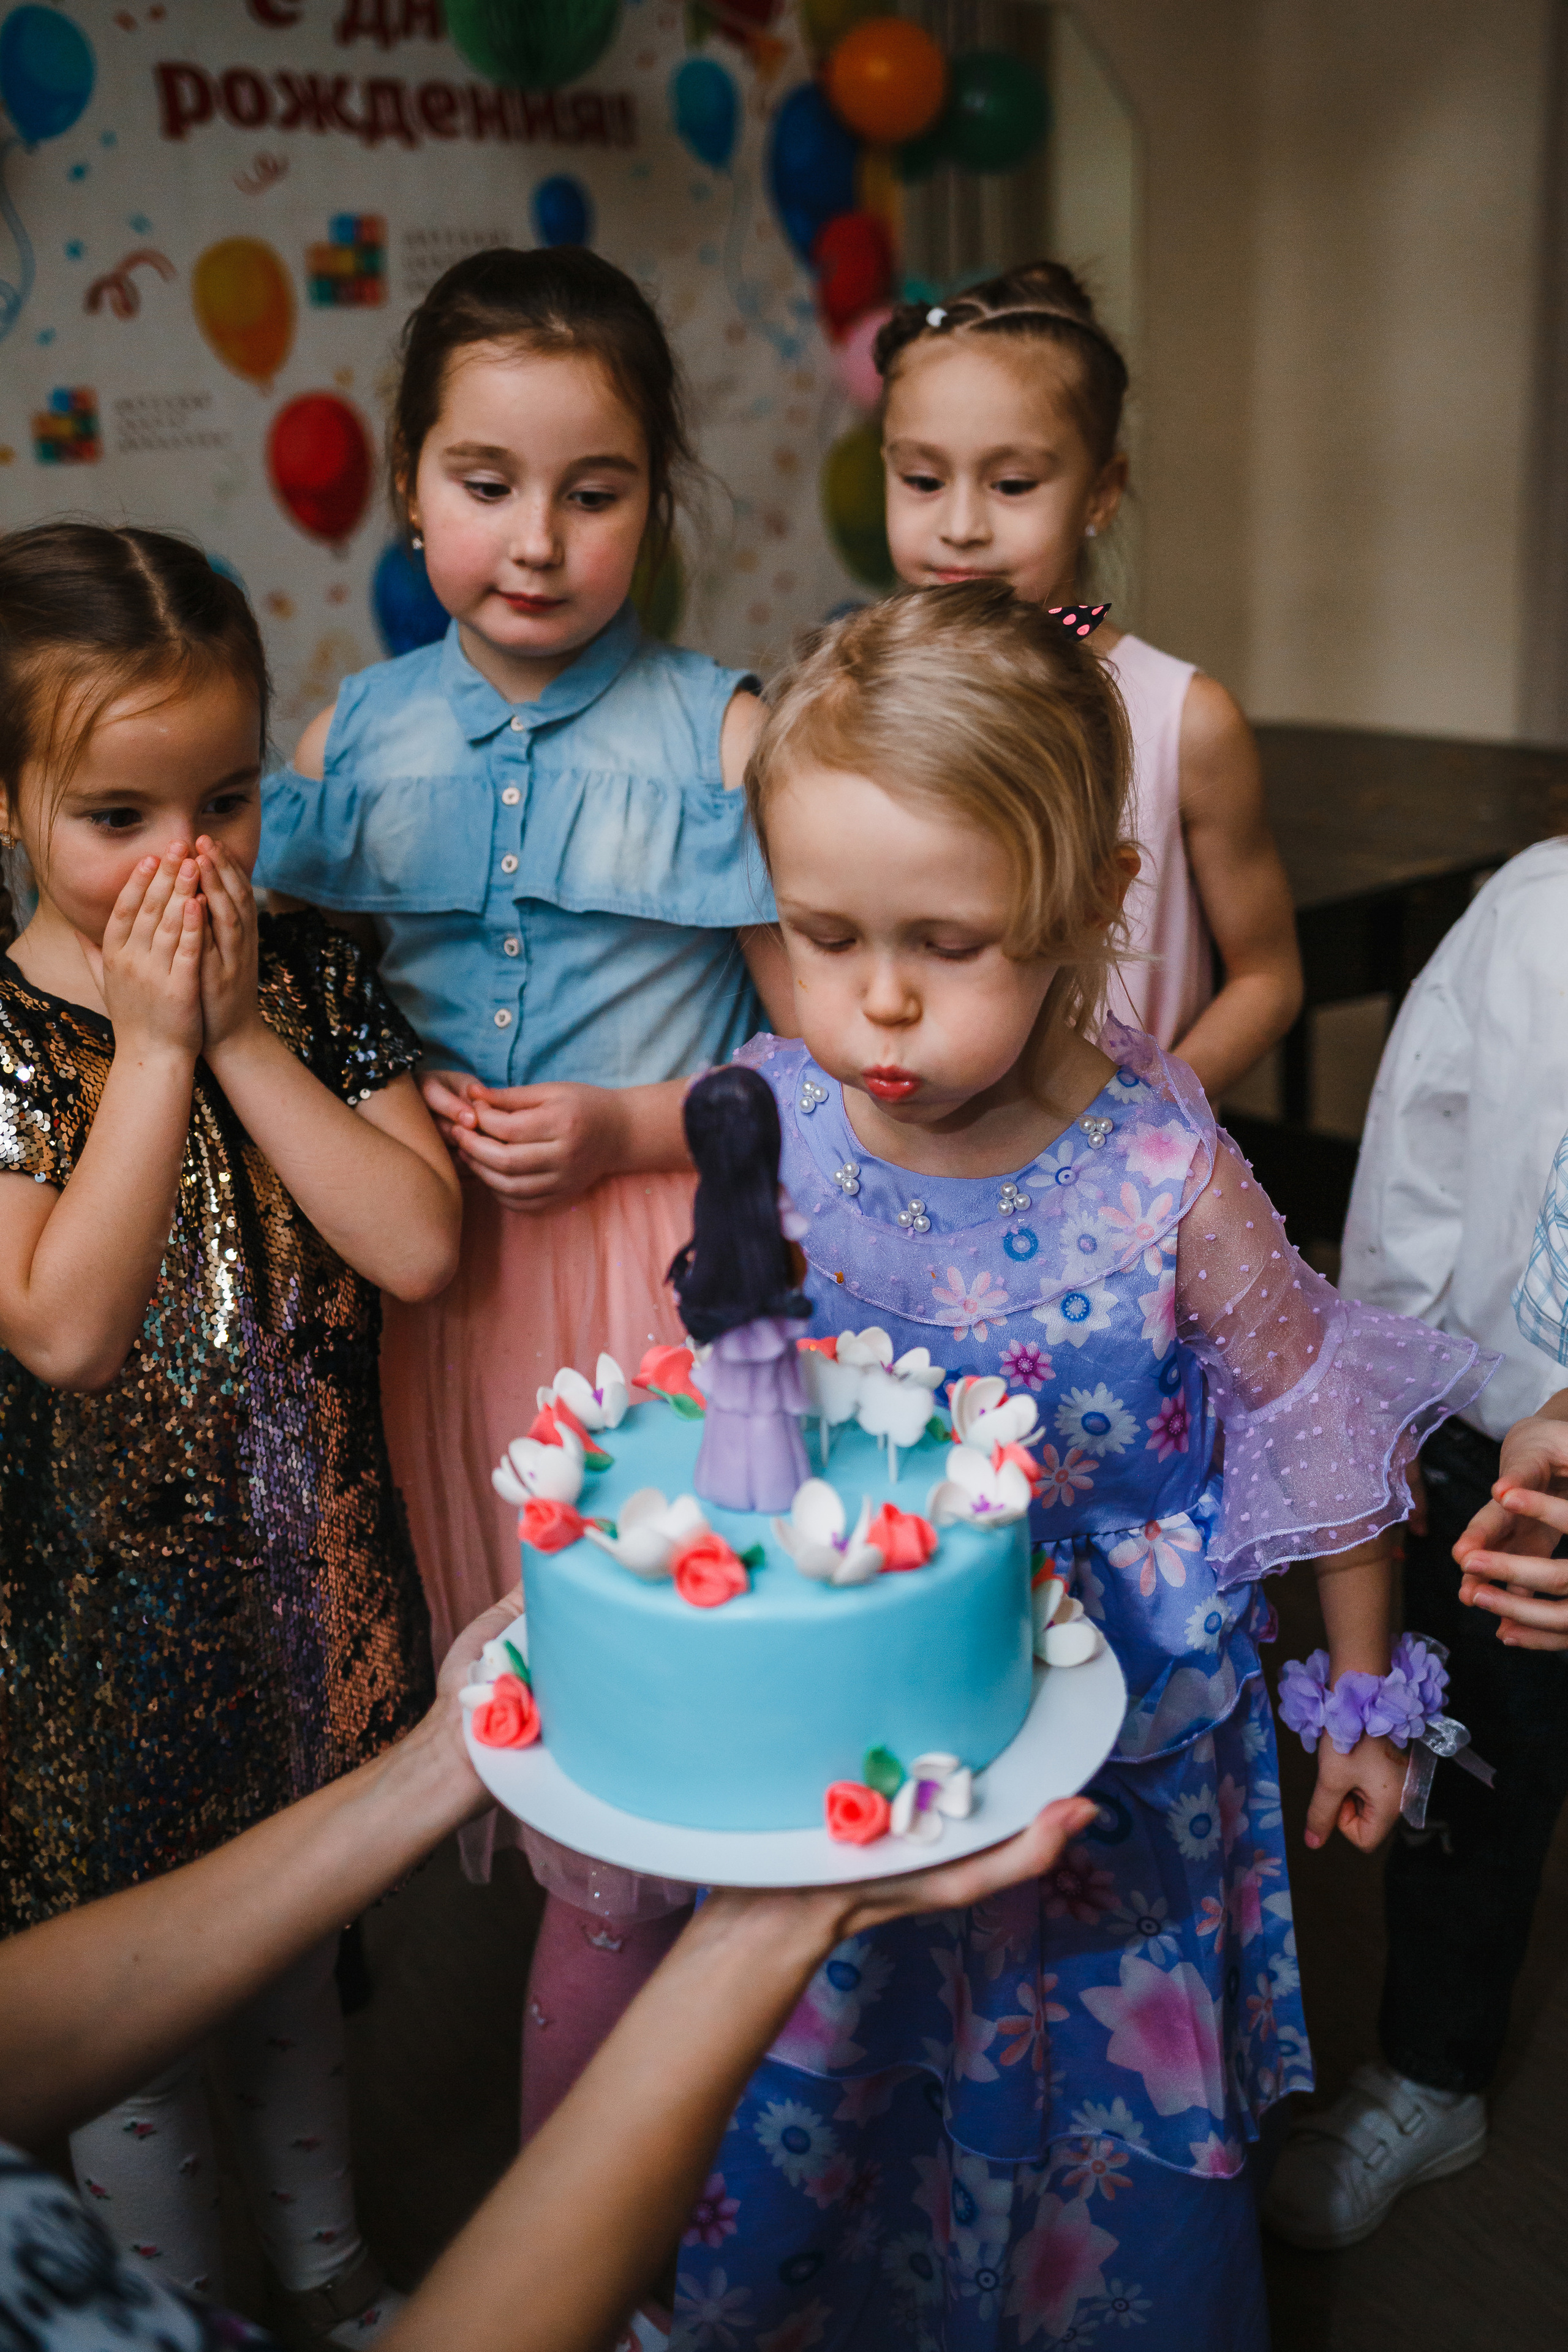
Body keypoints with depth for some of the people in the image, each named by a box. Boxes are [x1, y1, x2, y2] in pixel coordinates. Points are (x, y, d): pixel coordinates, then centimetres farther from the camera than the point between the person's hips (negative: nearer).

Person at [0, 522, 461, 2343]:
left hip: (306, 1569, 3)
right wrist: (153, 1049, -24)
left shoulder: (310, 980, -5)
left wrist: (240, 1037, -20)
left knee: (296, 1969, 25)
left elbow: (418, 1246, -16)